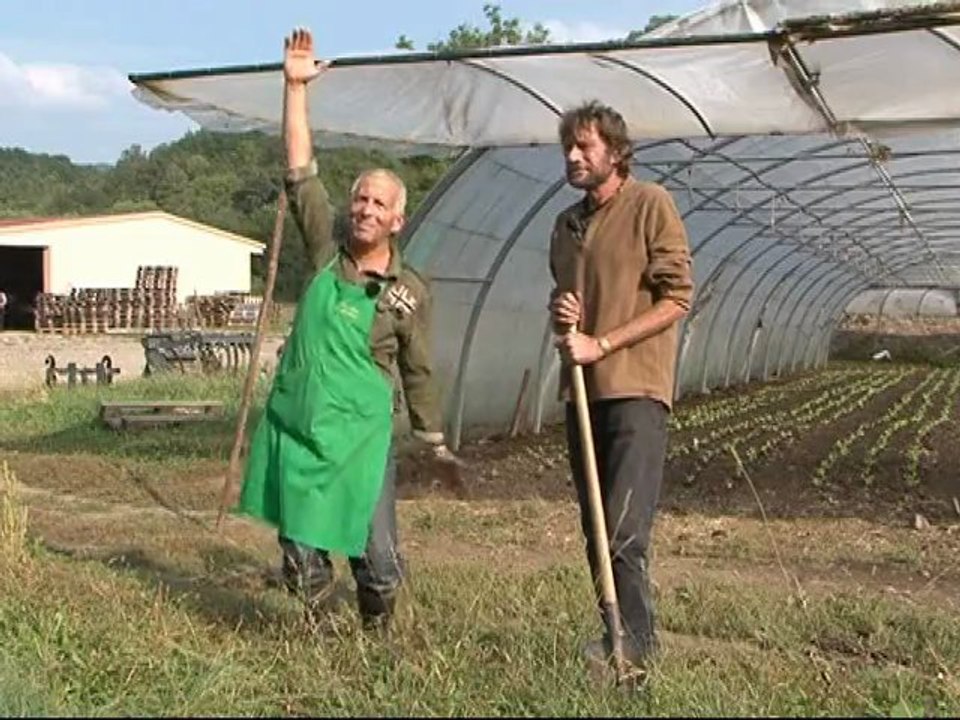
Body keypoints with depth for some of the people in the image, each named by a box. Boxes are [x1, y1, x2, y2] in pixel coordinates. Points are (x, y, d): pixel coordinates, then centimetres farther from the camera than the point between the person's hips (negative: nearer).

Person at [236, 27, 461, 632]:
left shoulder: (411, 291, -3)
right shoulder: (326, 251, 0)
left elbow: (418, 372, 6)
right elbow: (301, 173, -5)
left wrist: (435, 442, 10)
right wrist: (296, 87, -12)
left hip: (361, 435, -1)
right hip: (294, 427, 2)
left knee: (378, 557, 1)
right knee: (301, 554, 6)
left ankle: (378, 637, 26)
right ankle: (318, 634, 31)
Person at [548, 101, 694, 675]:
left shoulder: (650, 204, -4)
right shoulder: (568, 223, 17)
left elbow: (677, 297, -10)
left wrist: (601, 344, -14)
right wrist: (560, 314, 4)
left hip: (636, 387, -7)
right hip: (582, 389, 8)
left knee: (624, 530, -14)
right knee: (594, 530, 10)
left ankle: (635, 644, -3)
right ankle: (619, 636, 20)